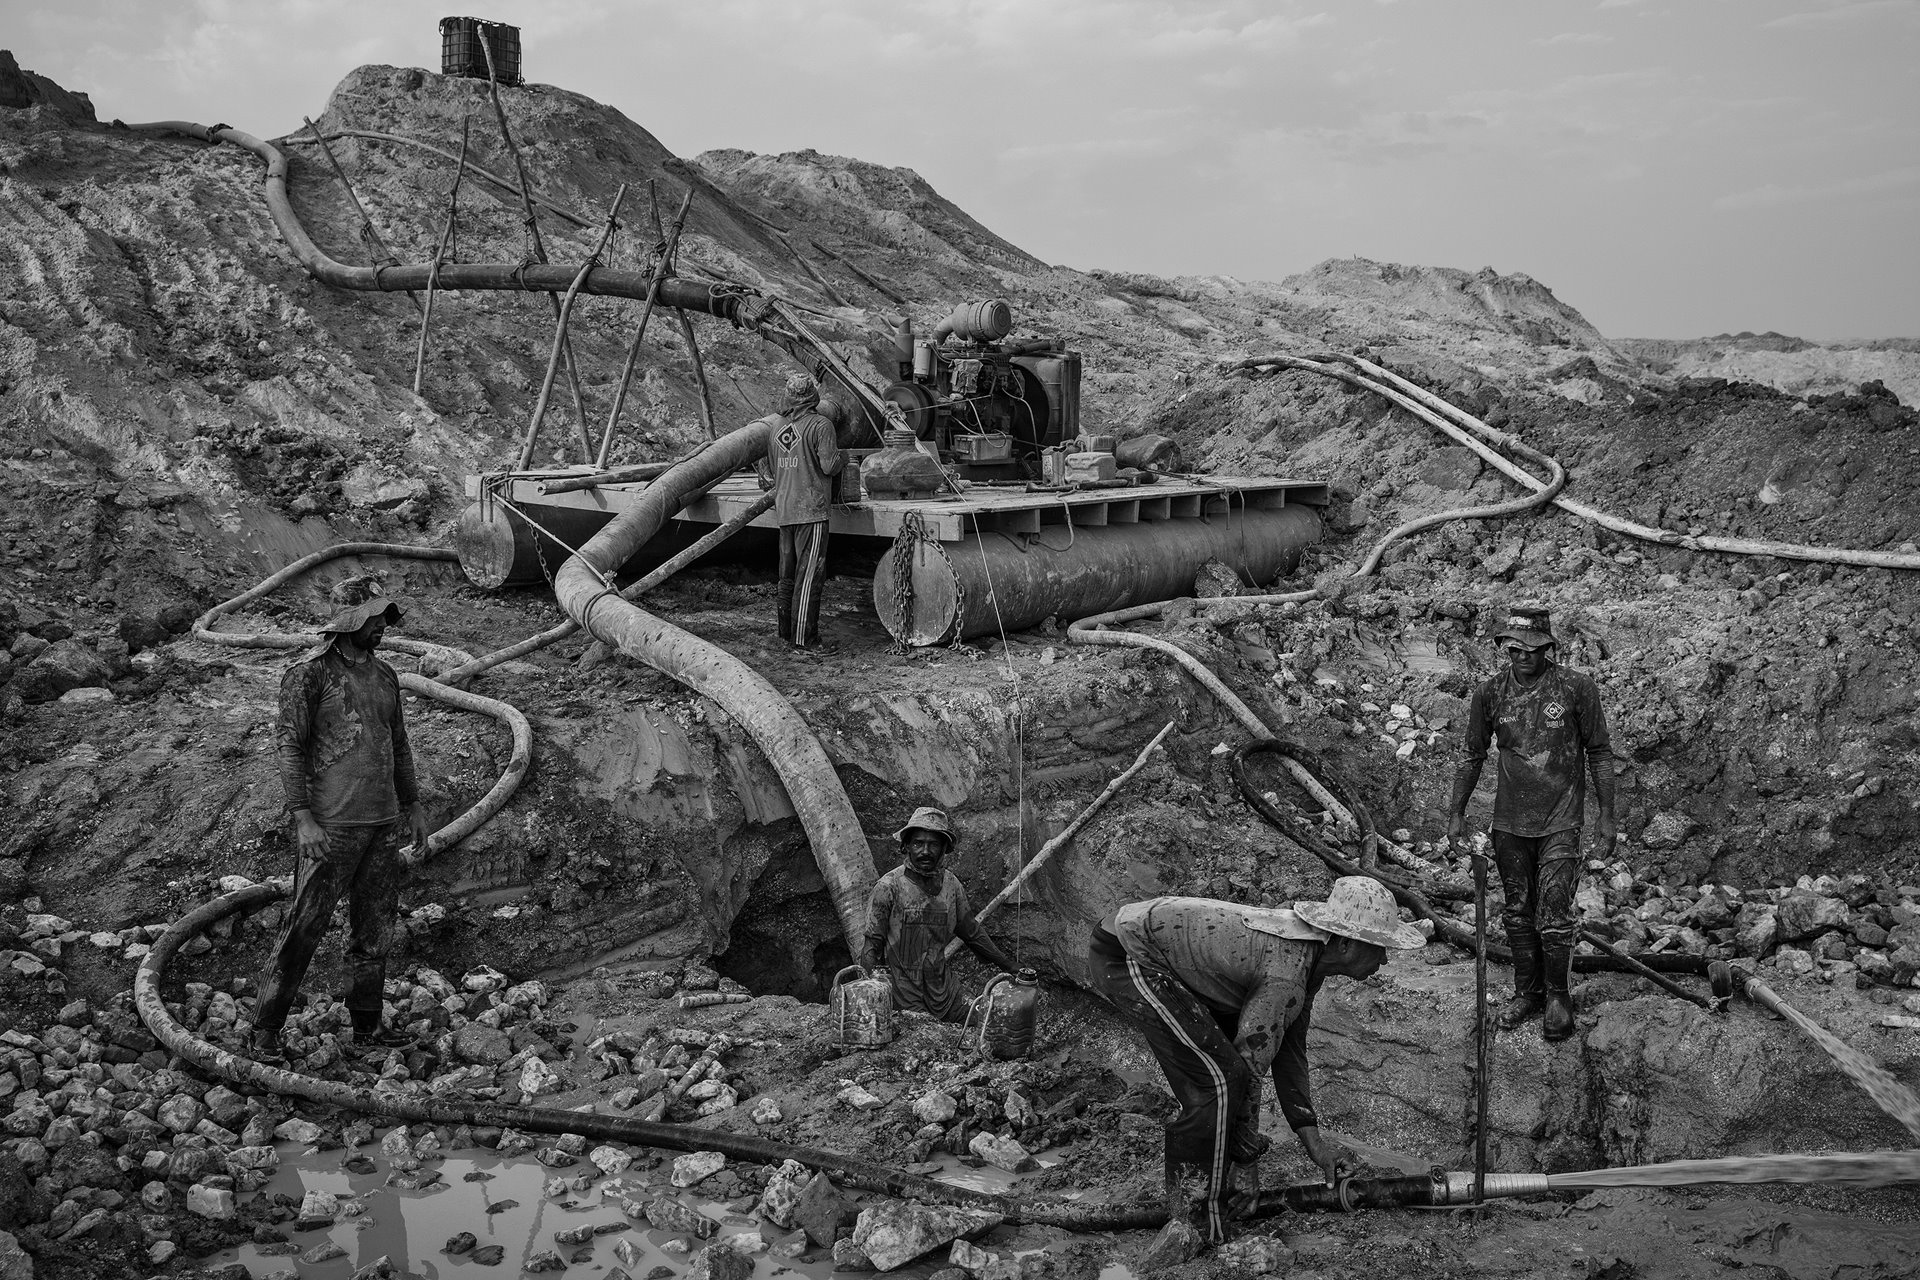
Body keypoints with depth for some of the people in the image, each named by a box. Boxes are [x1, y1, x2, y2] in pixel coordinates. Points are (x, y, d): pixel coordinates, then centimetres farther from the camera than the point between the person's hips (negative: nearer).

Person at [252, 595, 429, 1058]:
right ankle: (265, 1033, 5)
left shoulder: (384, 676, 13)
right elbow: (291, 747, -10)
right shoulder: (308, 674, -6)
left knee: (374, 931, 10)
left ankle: (367, 1028, 20)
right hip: (332, 825, -6)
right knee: (304, 928, -5)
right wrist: (303, 819, -17)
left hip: (384, 822, 6)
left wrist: (413, 807, 17)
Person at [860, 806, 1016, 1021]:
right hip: (904, 993, -4)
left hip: (943, 987, 4)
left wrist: (1007, 966, 16)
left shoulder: (951, 884, 1)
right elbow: (872, 945, -10)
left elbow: (971, 933, 13)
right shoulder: (889, 887, -13)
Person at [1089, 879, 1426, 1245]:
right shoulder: (1286, 978, -24)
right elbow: (1250, 1061, -18)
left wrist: (1312, 1138, 11)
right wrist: (1246, 1144, -1)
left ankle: (1238, 1193, 20)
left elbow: (1289, 1048, 14)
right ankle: (1200, 1222, -2)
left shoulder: (1309, 953, 6)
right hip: (1127, 958, -10)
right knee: (1220, 1078, -13)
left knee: (1225, 1067, 11)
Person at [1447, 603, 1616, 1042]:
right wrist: (1456, 813, 11)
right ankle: (1527, 992, 27)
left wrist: (1607, 817, -1)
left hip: (1559, 823, -3)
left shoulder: (1576, 688, -8)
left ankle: (1558, 997, 15)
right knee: (1518, 913, 12)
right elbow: (1473, 756, 10)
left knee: (1554, 917, -4)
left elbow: (1599, 754, 0)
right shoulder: (1490, 693, -1)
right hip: (1509, 823, 3)